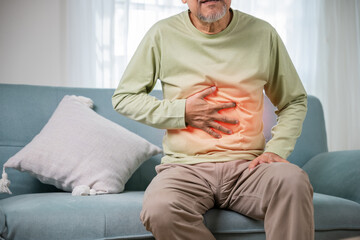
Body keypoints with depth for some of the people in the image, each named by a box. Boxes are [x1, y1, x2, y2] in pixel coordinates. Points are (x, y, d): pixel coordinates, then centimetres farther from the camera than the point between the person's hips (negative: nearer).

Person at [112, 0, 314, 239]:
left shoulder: (262, 33, 7)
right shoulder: (163, 34, 3)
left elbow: (295, 101, 16)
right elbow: (123, 97, 10)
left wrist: (275, 149, -2)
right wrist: (182, 112, -4)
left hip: (247, 166, 1)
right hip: (185, 167, 0)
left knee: (293, 180, -33)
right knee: (160, 209, -33)